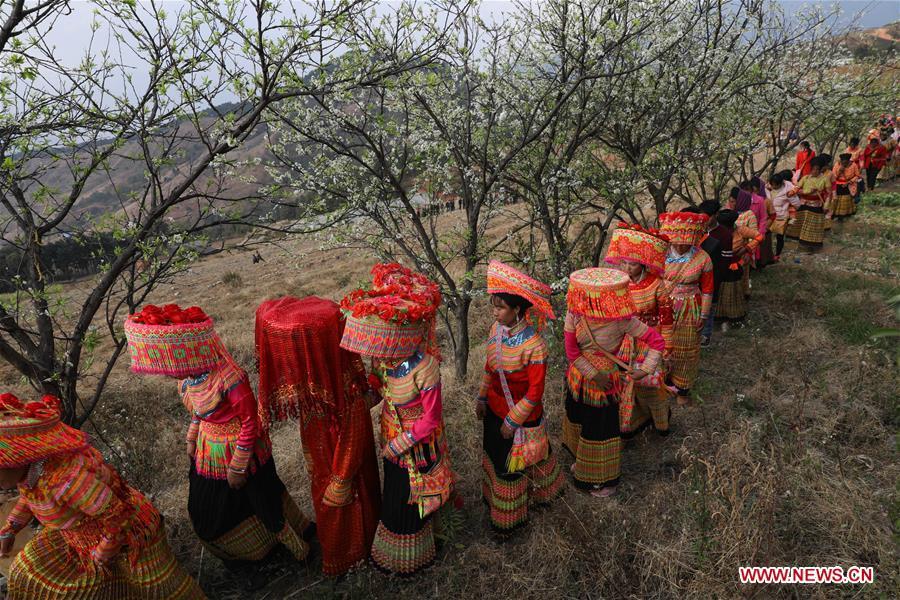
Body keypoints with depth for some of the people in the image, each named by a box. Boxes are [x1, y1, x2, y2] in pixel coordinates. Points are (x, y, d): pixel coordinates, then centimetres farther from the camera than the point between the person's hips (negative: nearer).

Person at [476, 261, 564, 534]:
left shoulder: (533, 346, -30)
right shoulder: (497, 328, -10)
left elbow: (535, 393, -22)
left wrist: (513, 421, -15)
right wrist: (482, 398, 10)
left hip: (521, 417, -6)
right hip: (495, 410, 6)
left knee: (512, 465, 14)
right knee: (494, 457, 25)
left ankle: (509, 518, 41)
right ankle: (495, 500, 53)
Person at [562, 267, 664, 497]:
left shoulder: (622, 320, -25)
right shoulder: (575, 313, -17)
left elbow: (657, 341, -17)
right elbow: (571, 350, -13)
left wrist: (645, 370, -23)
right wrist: (593, 374, -17)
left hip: (605, 382, -4)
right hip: (579, 378, 4)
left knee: (602, 428, 11)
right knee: (578, 419, 24)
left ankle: (605, 479, 37)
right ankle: (582, 461, 54)